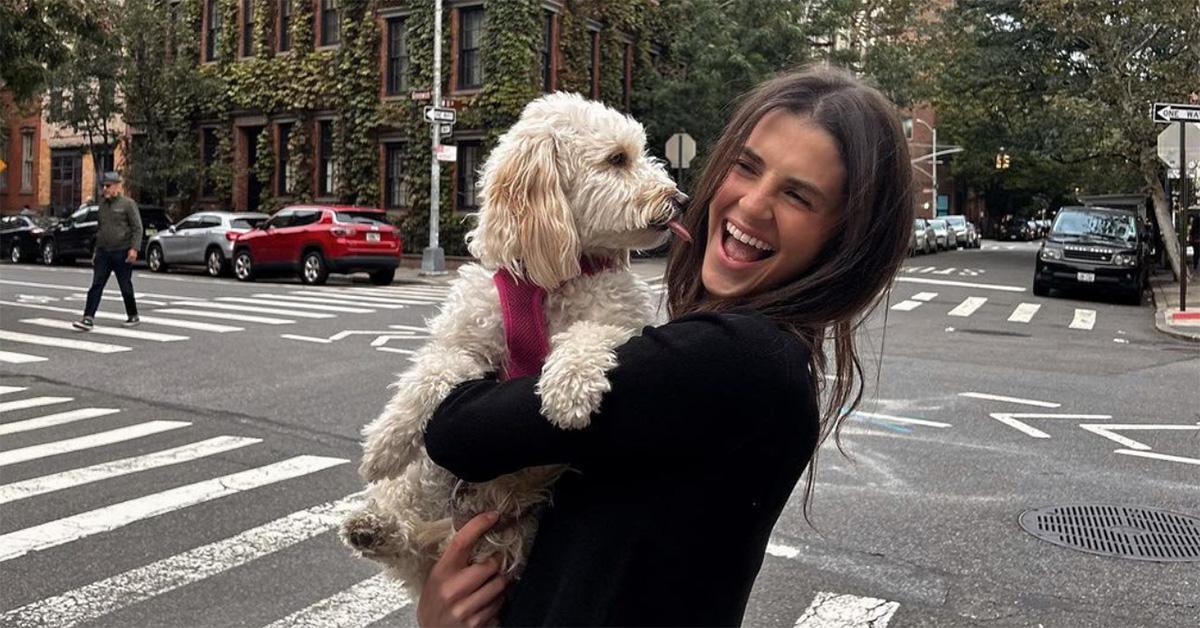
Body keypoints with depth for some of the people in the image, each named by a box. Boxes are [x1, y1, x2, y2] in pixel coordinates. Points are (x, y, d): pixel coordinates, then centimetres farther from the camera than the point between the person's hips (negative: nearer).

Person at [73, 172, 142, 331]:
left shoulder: (128, 203, -4)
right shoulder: (102, 203, 14)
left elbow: (137, 228, -8)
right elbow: (100, 228, 22)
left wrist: (134, 248, -18)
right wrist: (96, 250, 19)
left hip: (122, 253, -5)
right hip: (103, 252, 5)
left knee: (126, 287, 4)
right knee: (96, 286, -4)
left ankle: (133, 316, 20)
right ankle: (88, 319, -9)